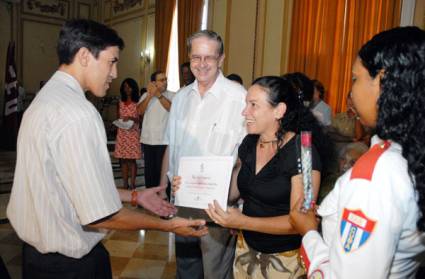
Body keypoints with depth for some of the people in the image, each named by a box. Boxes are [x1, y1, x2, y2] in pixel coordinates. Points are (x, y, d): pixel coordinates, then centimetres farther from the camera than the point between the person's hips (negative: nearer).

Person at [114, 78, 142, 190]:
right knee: (123, 159, 4)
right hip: (121, 133, 4)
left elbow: (140, 119, -4)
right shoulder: (120, 103, 11)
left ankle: (132, 184, 4)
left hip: (133, 133, -4)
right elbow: (118, 118, 16)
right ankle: (125, 184, 11)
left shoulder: (137, 103, -2)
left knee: (131, 159, -3)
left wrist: (131, 118, -21)